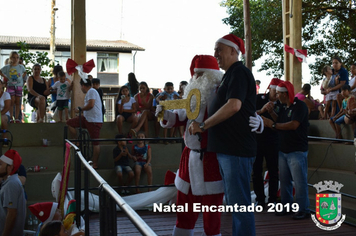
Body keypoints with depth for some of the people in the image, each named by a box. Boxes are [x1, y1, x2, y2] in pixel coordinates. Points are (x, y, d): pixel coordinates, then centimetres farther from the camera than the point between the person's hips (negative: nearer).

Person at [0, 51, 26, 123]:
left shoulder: (21, 67, 6)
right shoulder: (7, 67, 1)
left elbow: (25, 72, 22)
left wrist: (22, 77, 8)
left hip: (19, 86, 2)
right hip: (10, 86, -2)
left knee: (17, 102, 2)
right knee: (12, 101, -10)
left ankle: (17, 118, 5)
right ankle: (10, 118, -4)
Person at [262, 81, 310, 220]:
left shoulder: (299, 106, -11)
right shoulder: (284, 107, 16)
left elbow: (293, 125, -22)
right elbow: (279, 121, 14)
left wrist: (272, 124, -19)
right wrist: (271, 111, 2)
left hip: (297, 151, -8)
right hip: (283, 150, 8)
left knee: (299, 182, -7)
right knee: (284, 181, 11)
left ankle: (303, 210, 0)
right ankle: (286, 206, 20)